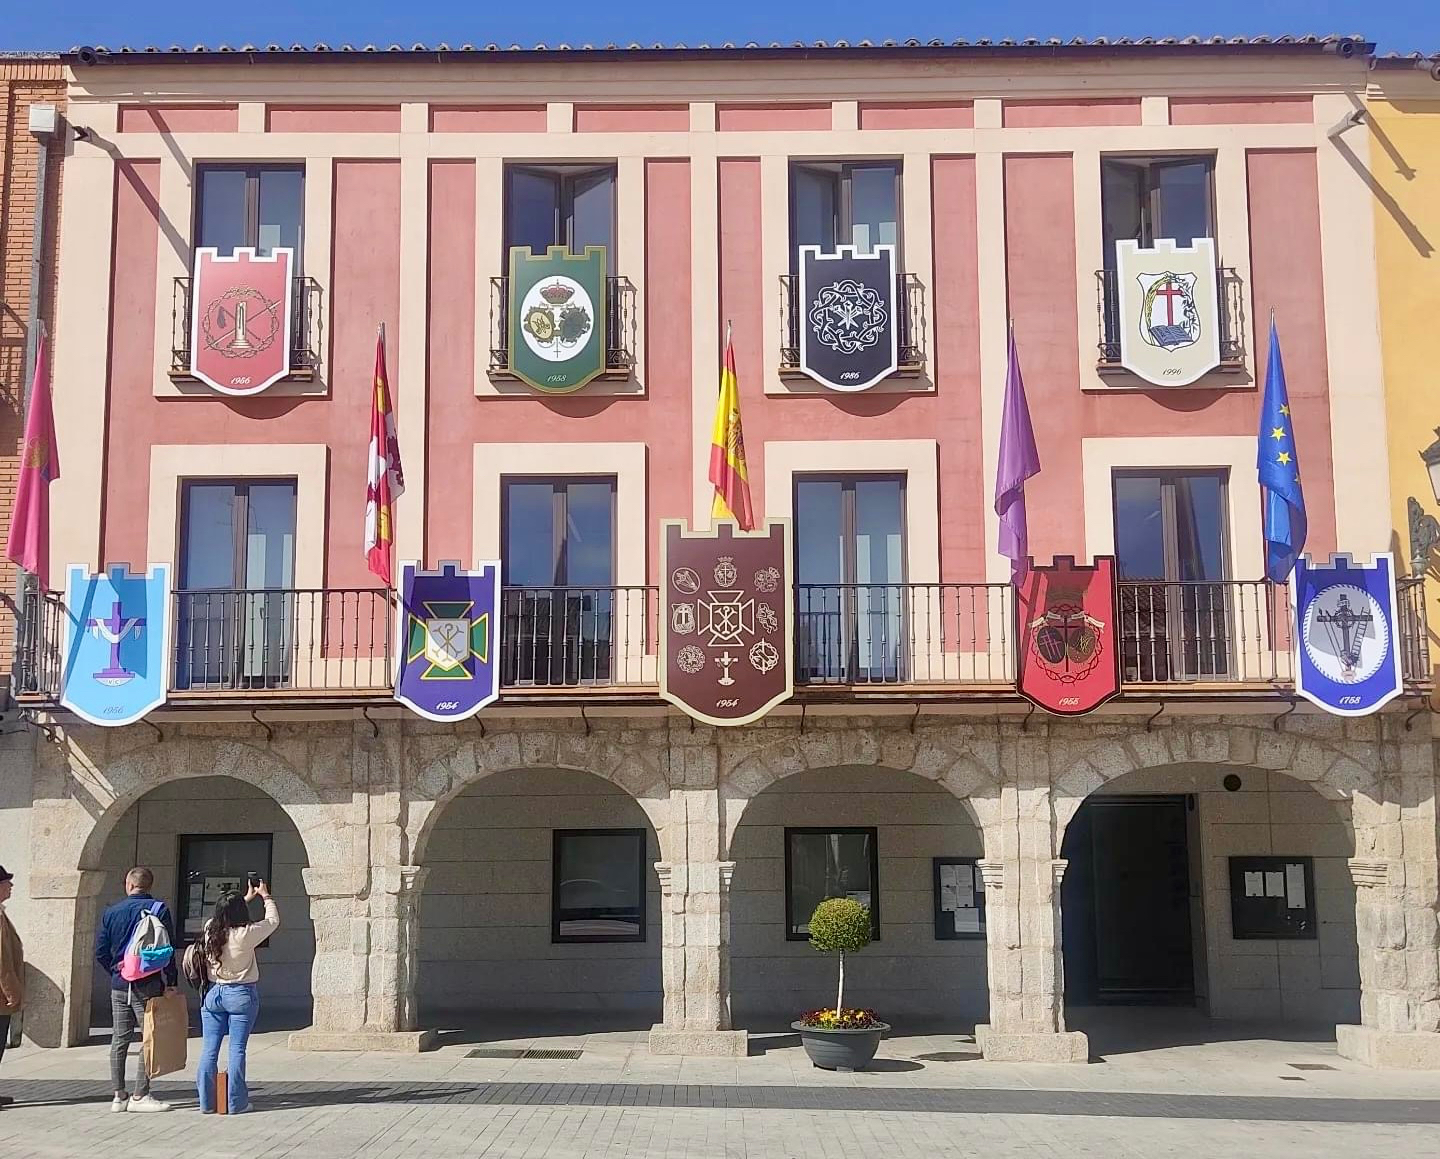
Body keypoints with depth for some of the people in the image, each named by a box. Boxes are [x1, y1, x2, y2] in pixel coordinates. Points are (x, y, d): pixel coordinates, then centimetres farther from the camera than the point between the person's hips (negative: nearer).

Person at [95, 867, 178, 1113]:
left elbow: (101, 952, 6)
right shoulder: (158, 909, -5)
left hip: (119, 985, 4)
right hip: (147, 985, -4)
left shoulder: (110, 912, 6)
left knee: (119, 1040, 10)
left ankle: (118, 1095, 13)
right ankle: (140, 1096, -1)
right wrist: (172, 981, -4)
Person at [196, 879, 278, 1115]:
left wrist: (247, 898, 28)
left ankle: (207, 1102, 11)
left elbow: (227, 918, 19)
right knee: (237, 1049, 0)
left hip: (213, 993, 4)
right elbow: (273, 921, 1)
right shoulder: (246, 934, -16)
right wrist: (265, 896, 17)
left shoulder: (210, 929, -4)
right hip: (241, 995, -4)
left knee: (210, 1049, 7)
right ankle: (236, 1102, 3)